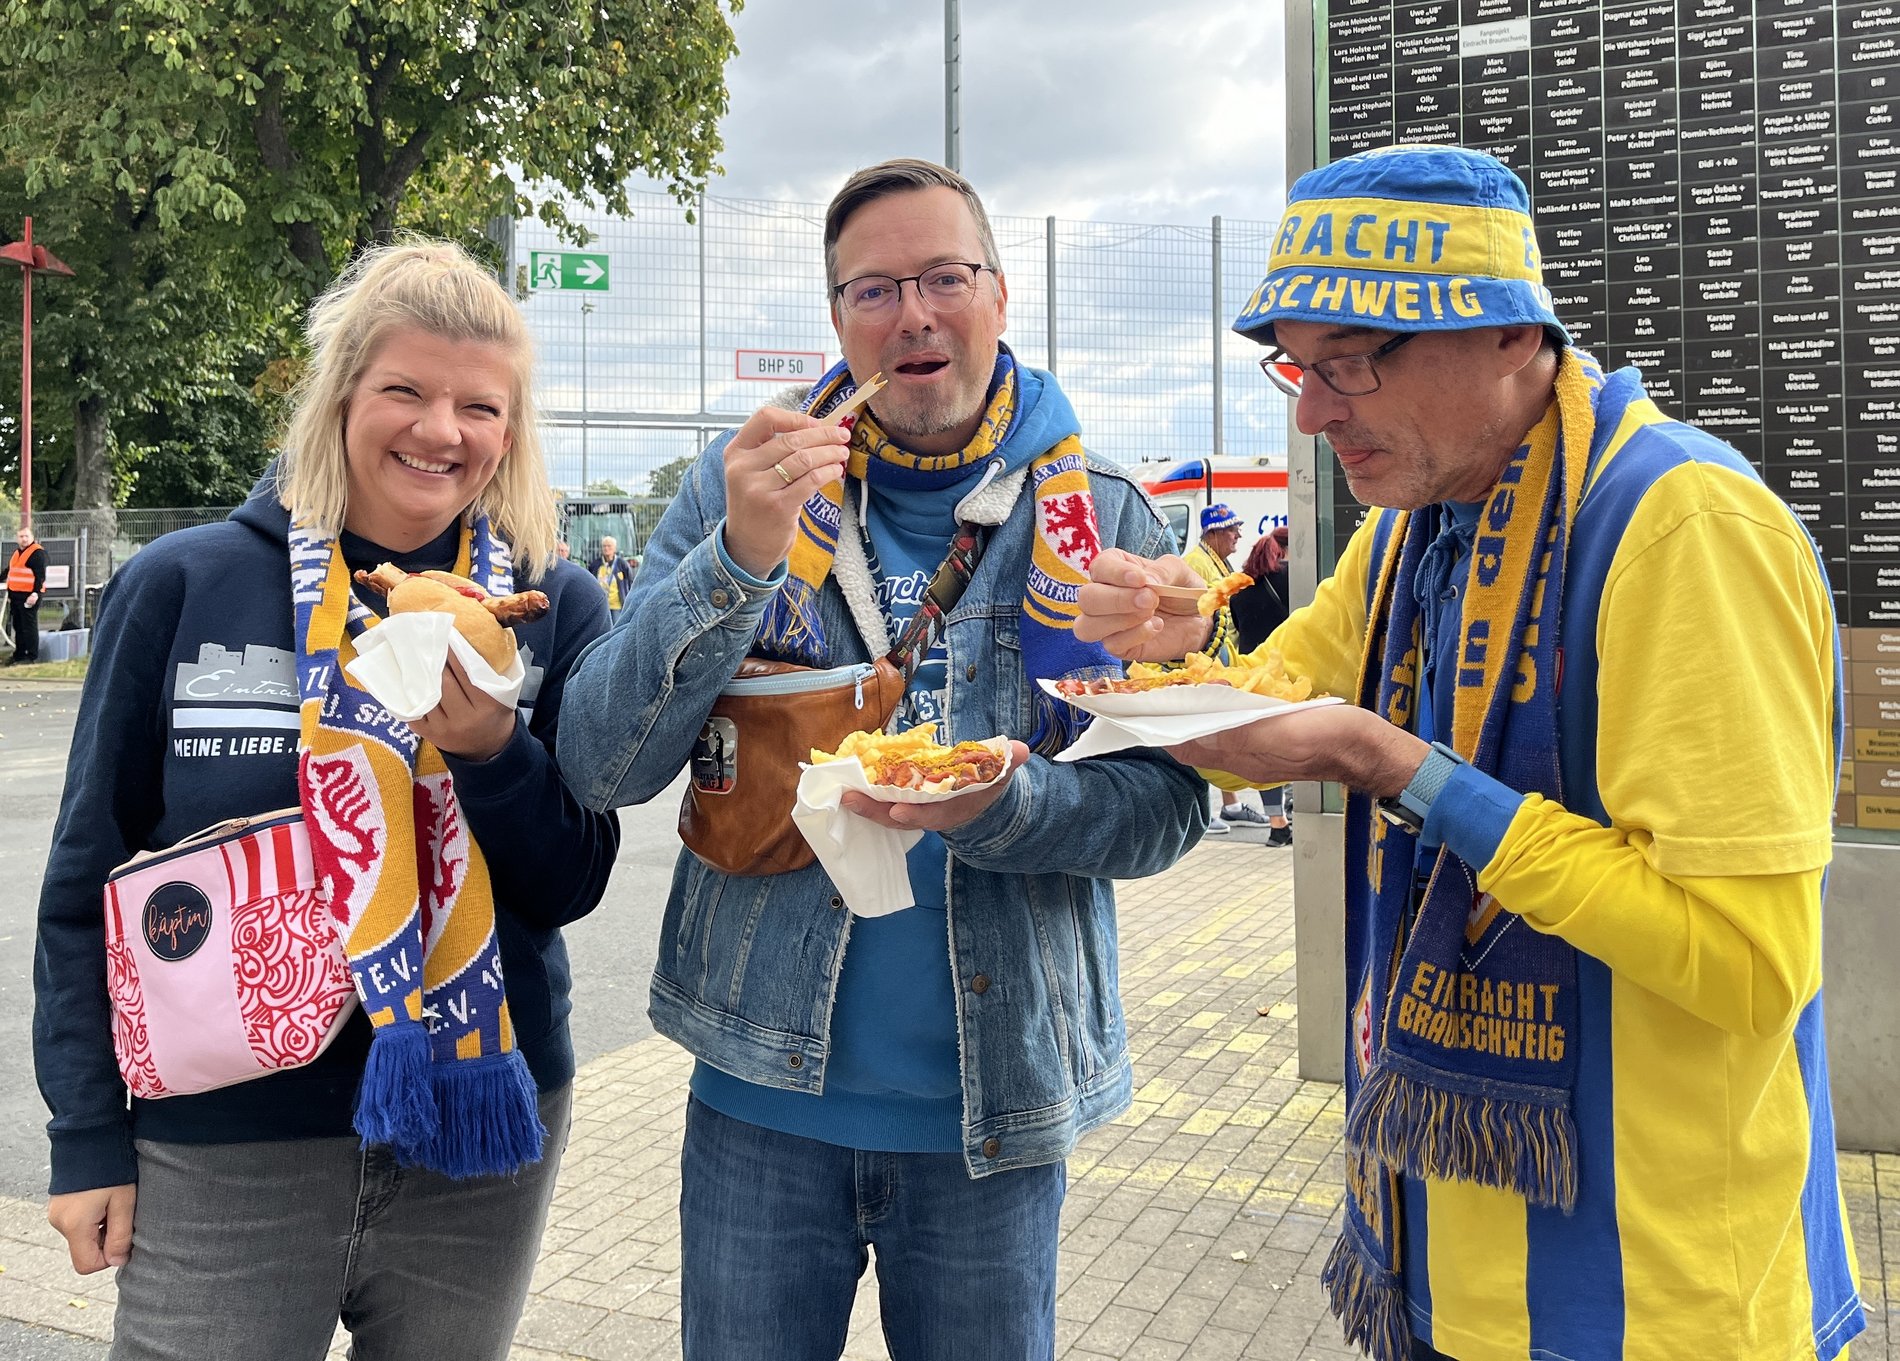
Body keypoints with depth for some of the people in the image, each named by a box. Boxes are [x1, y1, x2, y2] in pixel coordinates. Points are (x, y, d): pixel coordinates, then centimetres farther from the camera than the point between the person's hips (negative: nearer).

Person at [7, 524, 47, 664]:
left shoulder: (37, 553, -9)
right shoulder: (17, 553, 18)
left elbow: (40, 575, -16)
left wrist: (35, 593, -23)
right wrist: (9, 594, 24)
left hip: (29, 596, -9)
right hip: (15, 595, 9)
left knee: (29, 626, -7)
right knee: (18, 626, 14)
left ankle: (32, 656, -3)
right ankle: (19, 654, 21)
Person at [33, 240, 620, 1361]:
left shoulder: (556, 607, -2)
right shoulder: (183, 586, -4)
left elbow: (572, 889, -2)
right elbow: (89, 877, 2)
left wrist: (493, 752, -20)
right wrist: (89, 1136, 1)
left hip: (479, 1131, 2)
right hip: (223, 1143, -1)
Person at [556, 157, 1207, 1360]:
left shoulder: (1102, 515, -1)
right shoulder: (745, 482, -2)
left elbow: (1168, 804, -2)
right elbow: (602, 768, -9)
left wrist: (1003, 805, -22)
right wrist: (741, 556, -22)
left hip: (997, 1099, 0)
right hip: (765, 1082, 0)